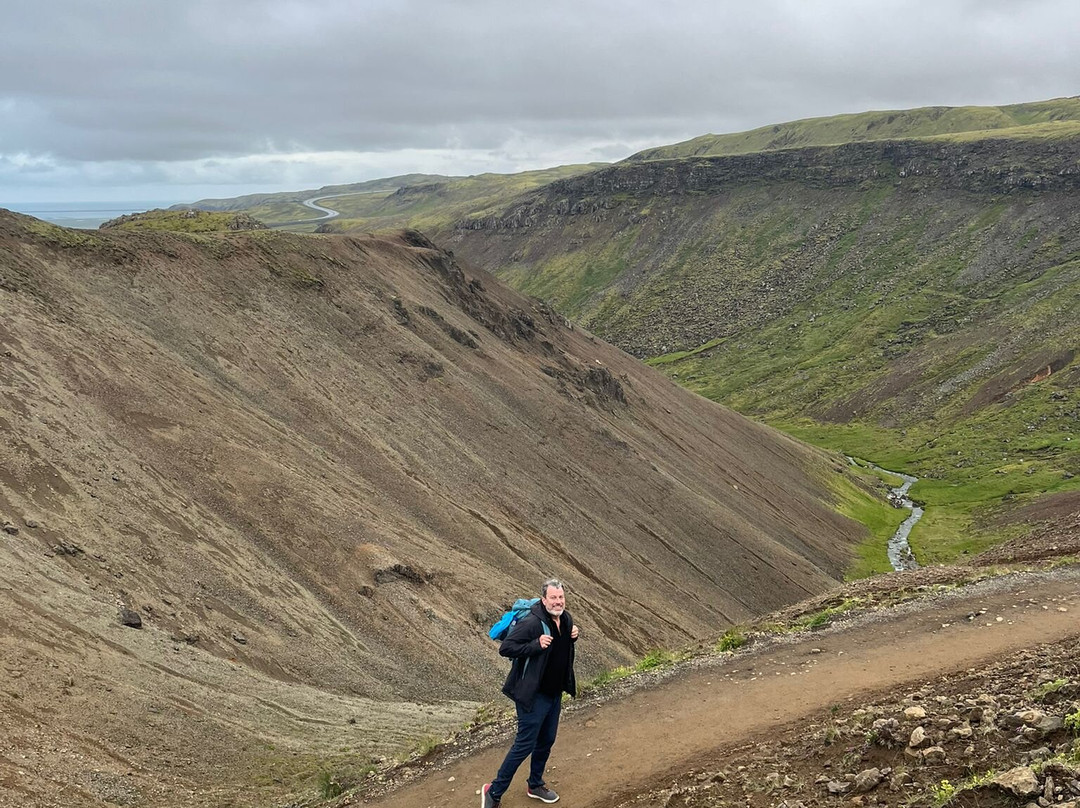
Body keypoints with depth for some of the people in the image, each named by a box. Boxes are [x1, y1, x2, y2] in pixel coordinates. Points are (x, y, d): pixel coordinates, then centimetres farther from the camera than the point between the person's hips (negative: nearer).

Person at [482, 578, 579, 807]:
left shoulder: (566, 619, 1)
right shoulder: (531, 622, -24)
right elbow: (505, 648, -24)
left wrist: (573, 637, -2)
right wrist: (536, 644, -32)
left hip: (555, 693, 8)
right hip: (533, 695, -8)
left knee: (546, 741, 20)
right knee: (525, 745, -2)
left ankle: (536, 785, 40)